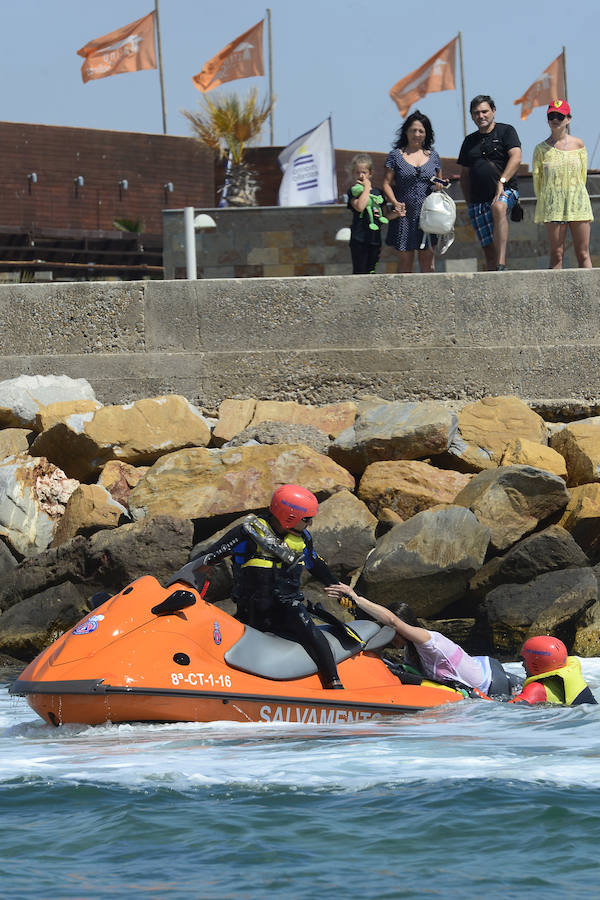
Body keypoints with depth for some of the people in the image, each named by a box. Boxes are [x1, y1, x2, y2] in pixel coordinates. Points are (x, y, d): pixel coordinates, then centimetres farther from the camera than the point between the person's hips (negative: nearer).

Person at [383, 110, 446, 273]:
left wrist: (439, 186, -3)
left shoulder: (432, 156, 12)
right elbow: (387, 183, 2)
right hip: (405, 215, -2)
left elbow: (440, 180, 21)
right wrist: (395, 203, -14)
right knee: (405, 259, -1)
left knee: (427, 258, -2)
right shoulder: (396, 155, 4)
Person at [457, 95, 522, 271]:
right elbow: (464, 175, 24)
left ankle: (501, 264, -48)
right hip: (478, 200, 5)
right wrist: (469, 203, 15)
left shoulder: (506, 131, 6)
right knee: (489, 249, 0)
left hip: (505, 191, -5)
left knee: (498, 208, -39)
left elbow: (516, 158, -8)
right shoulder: (470, 141, 20)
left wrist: (502, 181, -21)